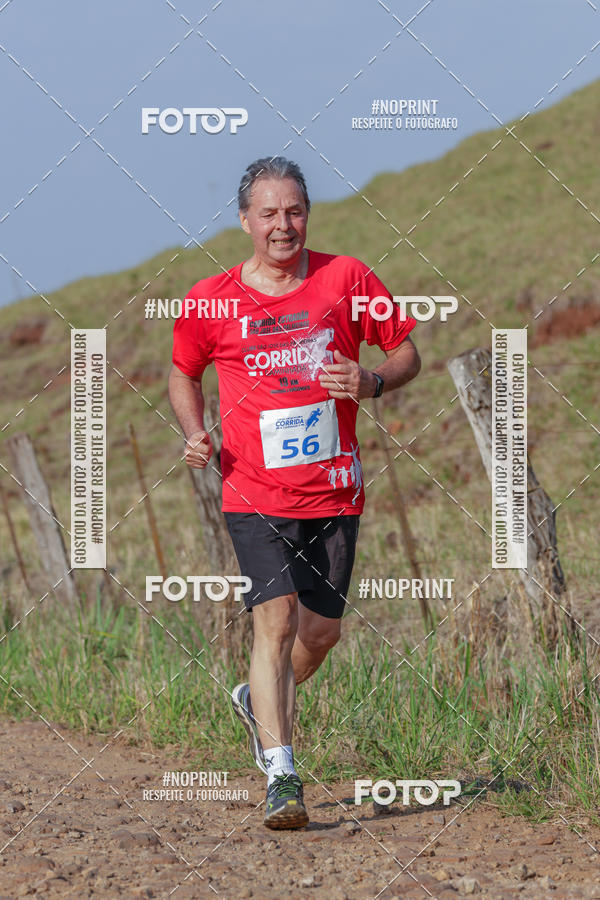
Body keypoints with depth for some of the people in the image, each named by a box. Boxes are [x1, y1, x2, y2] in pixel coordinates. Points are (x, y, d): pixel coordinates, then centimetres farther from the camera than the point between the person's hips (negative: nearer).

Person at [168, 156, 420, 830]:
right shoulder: (210, 301, -1)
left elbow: (406, 350, 8)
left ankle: (257, 700, 43)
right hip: (254, 494, -2)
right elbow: (183, 373, 17)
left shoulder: (345, 278, 0)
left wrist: (372, 382, -13)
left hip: (335, 490, 2)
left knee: (321, 630, 11)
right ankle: (280, 778, -17)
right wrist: (194, 434, -1)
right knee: (275, 618, -16)